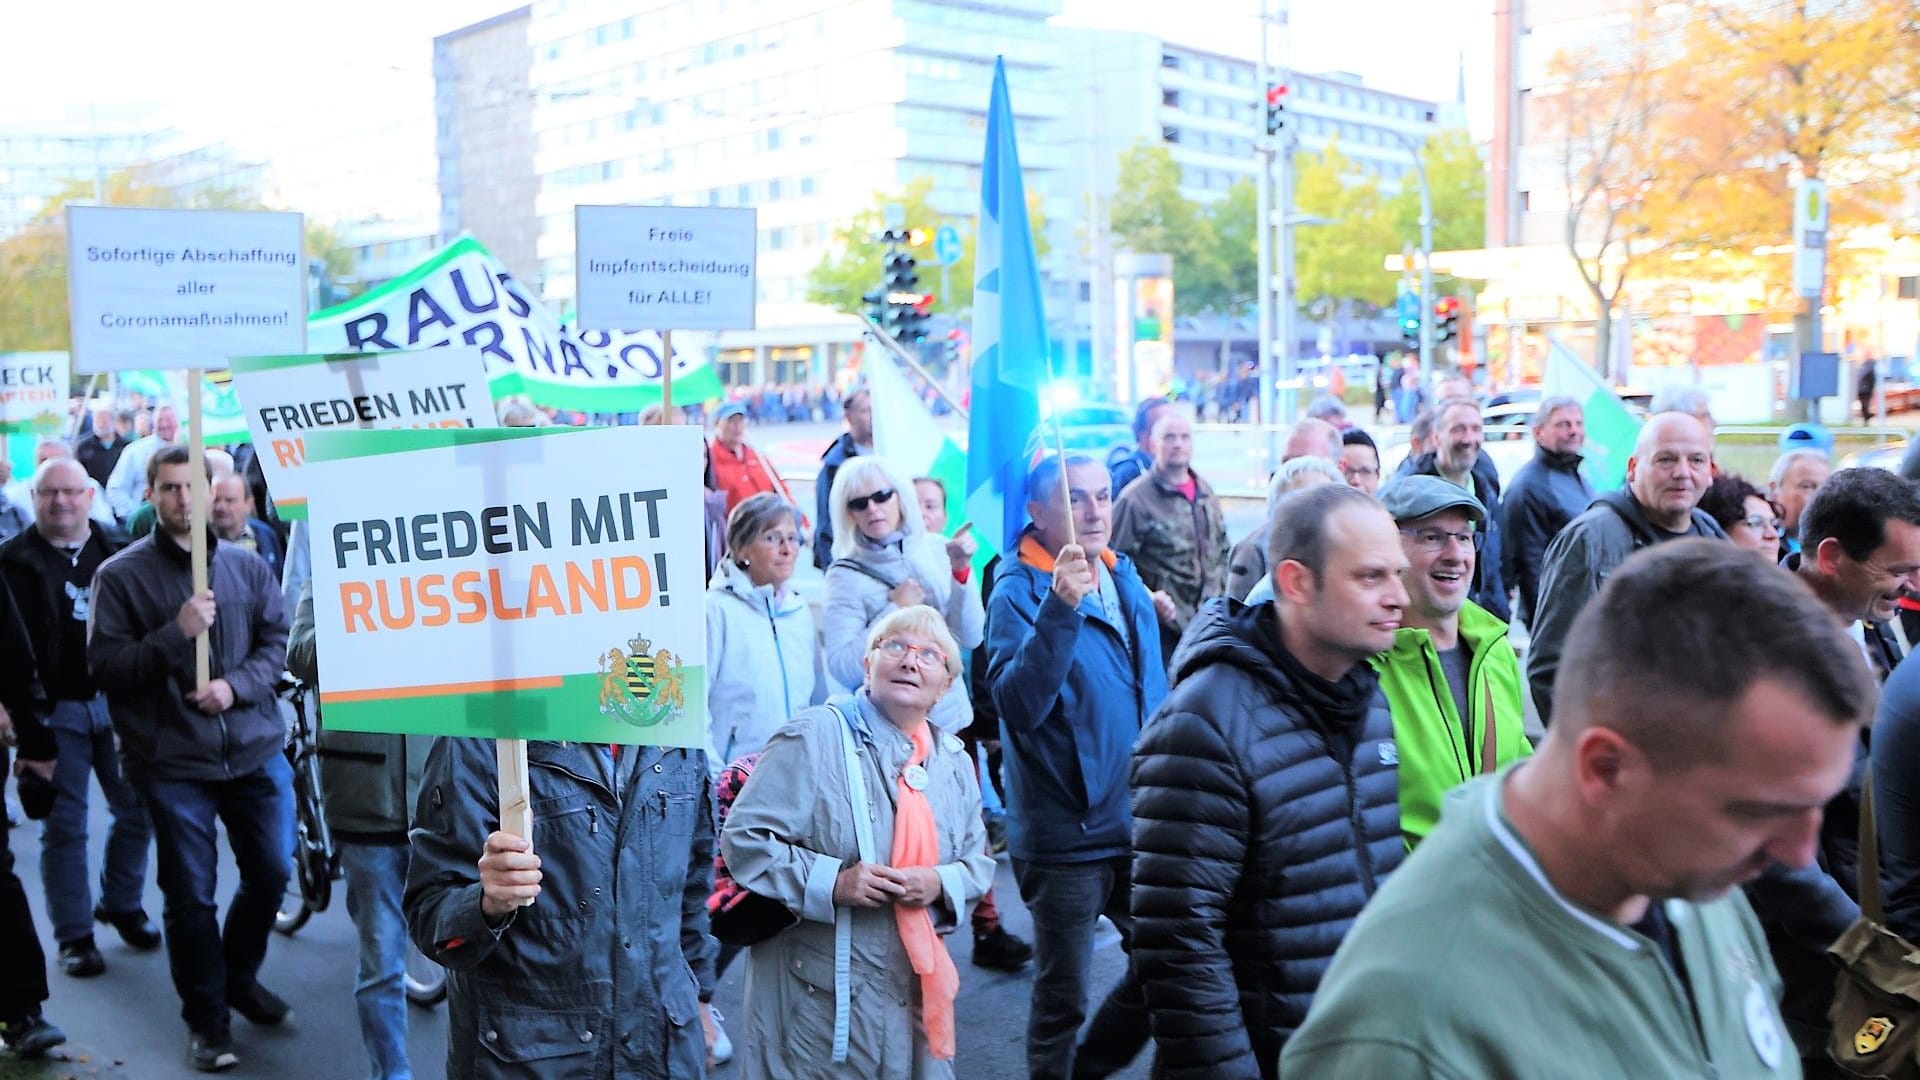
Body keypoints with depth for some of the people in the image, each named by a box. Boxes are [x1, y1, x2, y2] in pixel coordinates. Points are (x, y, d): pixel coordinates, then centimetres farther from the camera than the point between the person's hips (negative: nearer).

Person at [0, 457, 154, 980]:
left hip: (118, 701, 3)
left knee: (137, 810, 7)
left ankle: (121, 904, 29)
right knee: (64, 825, 4)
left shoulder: (119, 552, 7)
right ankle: (74, 934, 15)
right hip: (55, 710, -3)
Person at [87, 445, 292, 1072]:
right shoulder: (121, 574, -2)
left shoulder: (247, 565, 5)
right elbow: (103, 665, -7)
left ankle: (240, 978, 38)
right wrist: (176, 633, -20)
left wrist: (236, 684, -13)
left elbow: (277, 641, 5)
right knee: (190, 897, 3)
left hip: (256, 750, 3)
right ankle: (206, 1017, 21)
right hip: (172, 763, -3)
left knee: (270, 874, 12)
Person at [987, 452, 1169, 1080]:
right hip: (1066, 835, -6)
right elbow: (1017, 705, -29)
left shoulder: (1126, 580, 7)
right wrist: (1059, 610, -38)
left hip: (1138, 827, 7)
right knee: (1062, 1000, 6)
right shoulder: (1019, 592, -14)